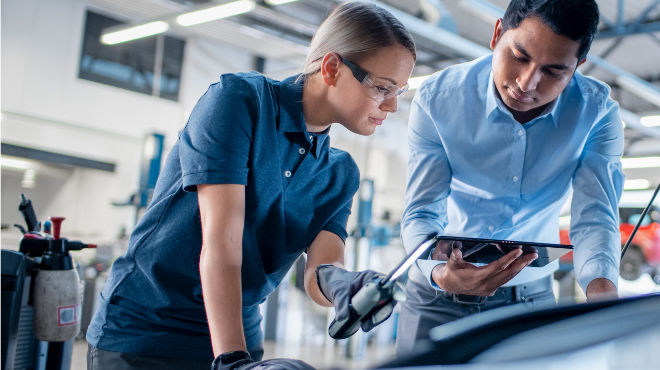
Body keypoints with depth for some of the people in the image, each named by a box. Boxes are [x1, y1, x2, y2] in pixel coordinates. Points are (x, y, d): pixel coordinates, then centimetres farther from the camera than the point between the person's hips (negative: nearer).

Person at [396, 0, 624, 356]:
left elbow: (594, 215, -20)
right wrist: (441, 273, -41)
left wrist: (602, 287, -42)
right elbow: (421, 213, -19)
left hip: (531, 296, 1)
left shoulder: (597, 111, -13)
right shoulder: (437, 99, -17)